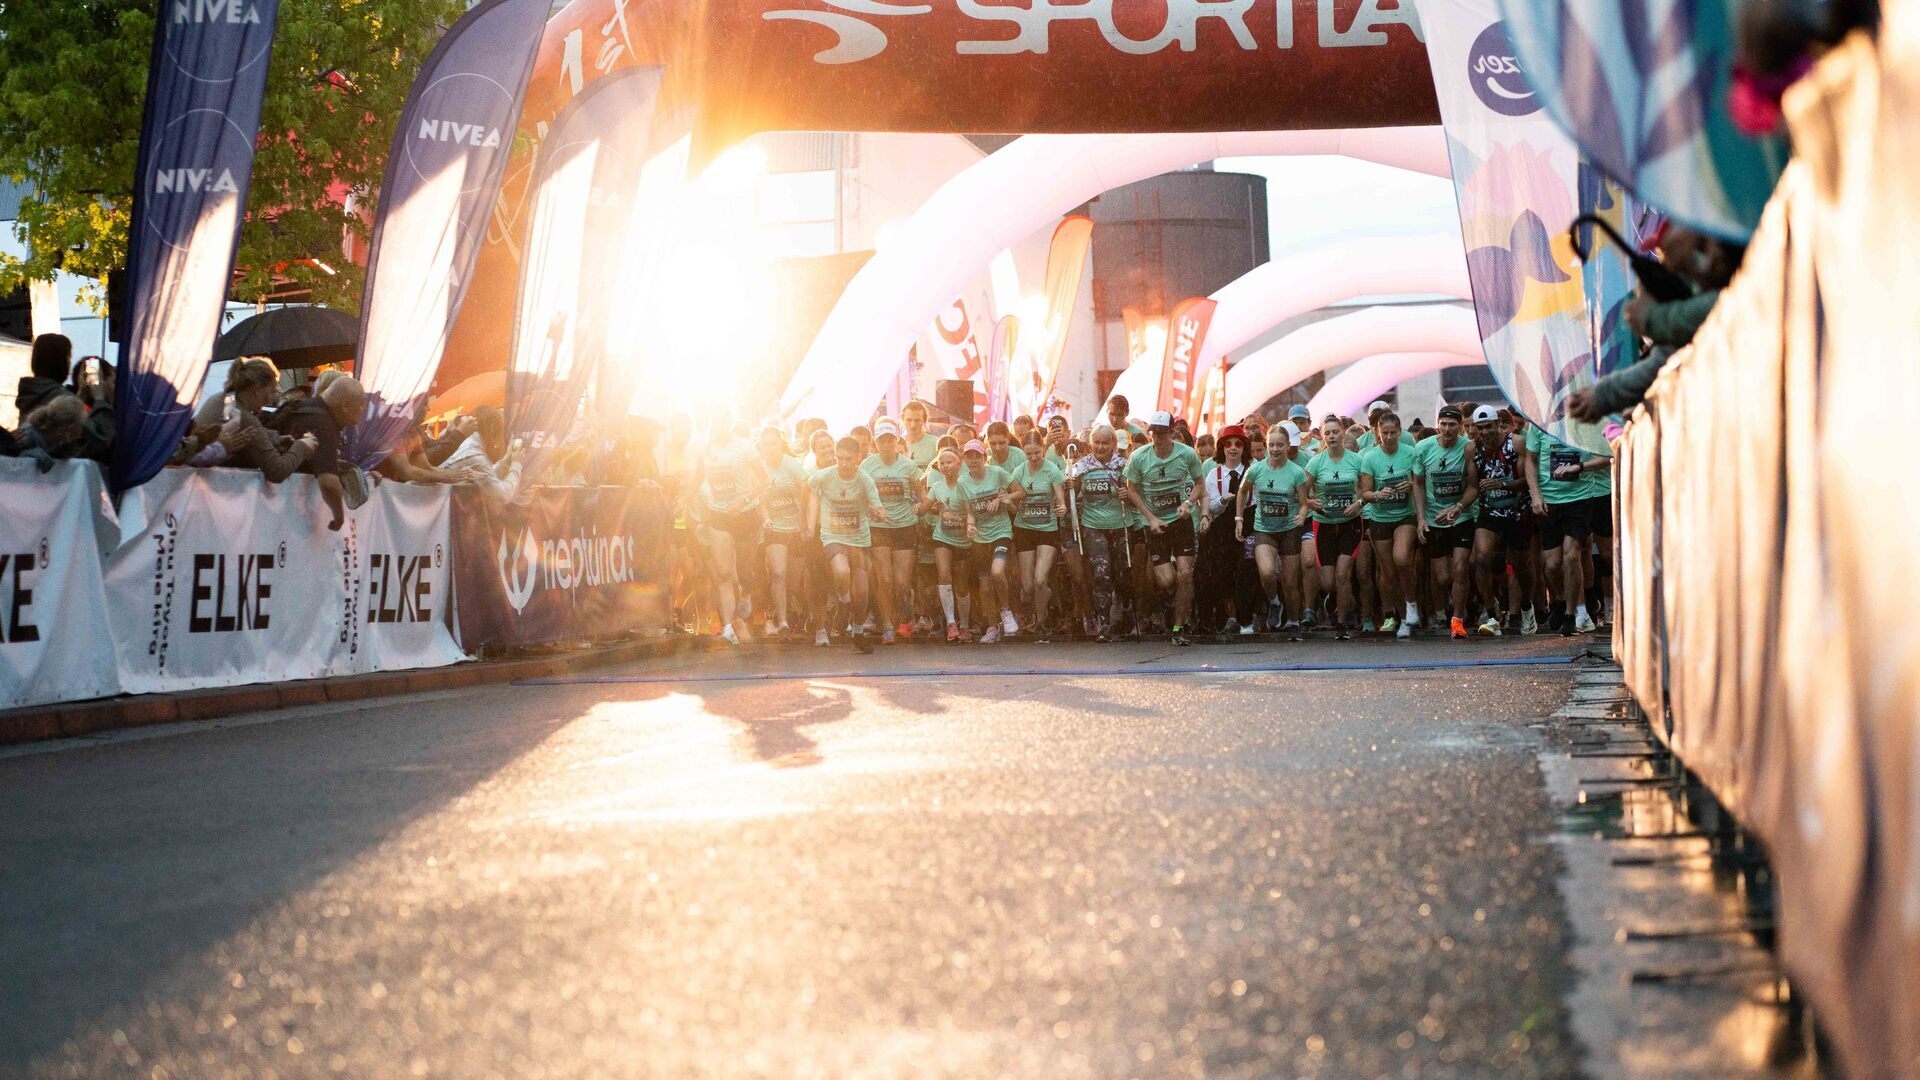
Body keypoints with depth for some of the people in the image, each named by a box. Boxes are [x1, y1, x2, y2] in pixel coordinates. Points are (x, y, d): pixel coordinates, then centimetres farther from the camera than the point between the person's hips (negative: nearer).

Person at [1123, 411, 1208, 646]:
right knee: (1166, 580, -7)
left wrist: (1188, 503, -14)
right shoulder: (1139, 457, -11)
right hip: (1155, 523, 0)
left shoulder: (1187, 454, -10)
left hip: (1181, 519, 0)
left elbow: (1198, 483, 5)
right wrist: (1152, 518, -8)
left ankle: (1179, 628, 4)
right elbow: (1132, 491, 0)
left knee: (1184, 574, -10)